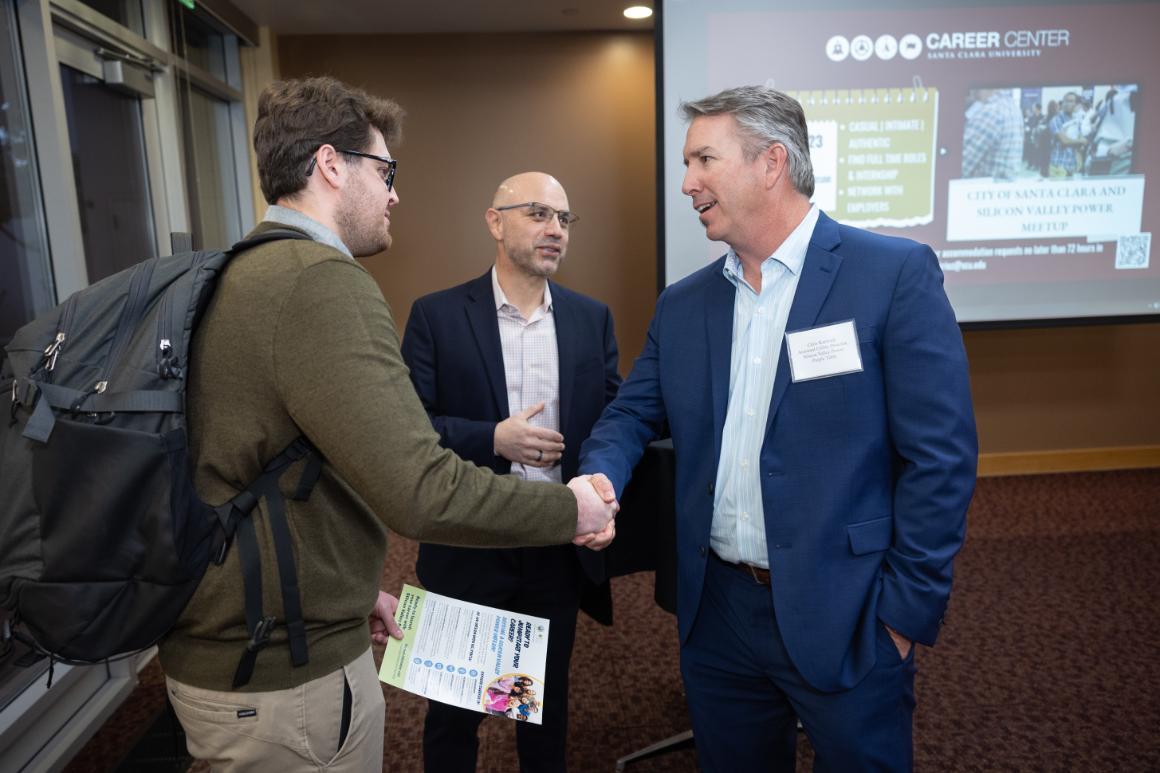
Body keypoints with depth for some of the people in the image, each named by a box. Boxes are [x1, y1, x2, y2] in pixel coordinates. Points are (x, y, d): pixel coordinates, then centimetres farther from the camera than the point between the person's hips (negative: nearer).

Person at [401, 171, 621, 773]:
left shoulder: (592, 318, 2)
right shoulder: (437, 315, -7)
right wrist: (492, 439, -23)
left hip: (561, 545, 3)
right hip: (468, 546, -3)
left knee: (549, 695, 22)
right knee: (454, 701, 16)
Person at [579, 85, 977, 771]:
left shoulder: (896, 273, -11)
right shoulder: (683, 304, 6)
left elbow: (942, 455, -11)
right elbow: (632, 414, 10)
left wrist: (906, 611, -11)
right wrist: (599, 480, -11)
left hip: (844, 621, -4)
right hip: (717, 613, 5)